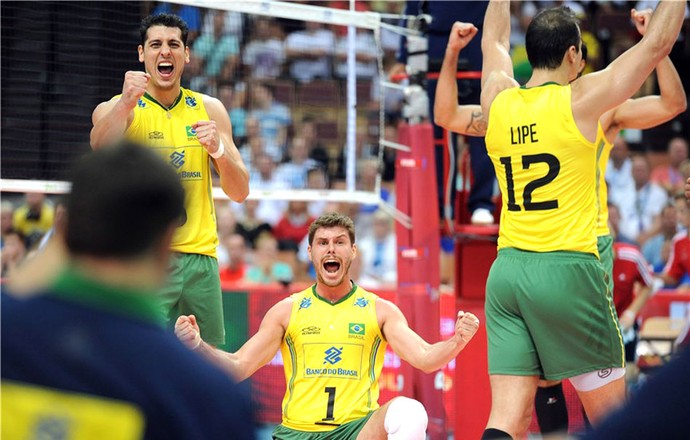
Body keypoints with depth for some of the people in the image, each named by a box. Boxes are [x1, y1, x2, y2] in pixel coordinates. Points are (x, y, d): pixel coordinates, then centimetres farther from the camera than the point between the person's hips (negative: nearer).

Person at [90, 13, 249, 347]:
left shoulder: (209, 109, 12)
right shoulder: (118, 108, 0)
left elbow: (239, 192, 9)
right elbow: (100, 146, -24)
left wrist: (219, 151, -12)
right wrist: (125, 104, -44)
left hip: (200, 255, 4)